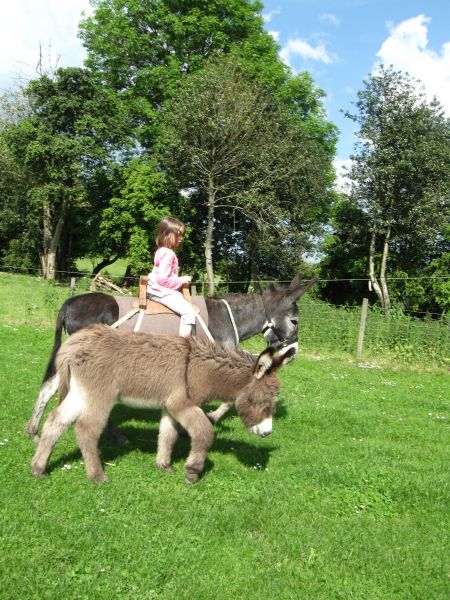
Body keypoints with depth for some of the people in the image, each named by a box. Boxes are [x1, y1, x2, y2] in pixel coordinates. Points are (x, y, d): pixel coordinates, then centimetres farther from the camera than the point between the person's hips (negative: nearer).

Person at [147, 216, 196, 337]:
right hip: (164, 292, -11)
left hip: (159, 290, 11)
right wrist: (181, 281, -15)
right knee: (189, 312, -19)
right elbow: (163, 279, -27)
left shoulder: (162, 251, 12)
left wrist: (180, 280, 15)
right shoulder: (168, 254, -20)